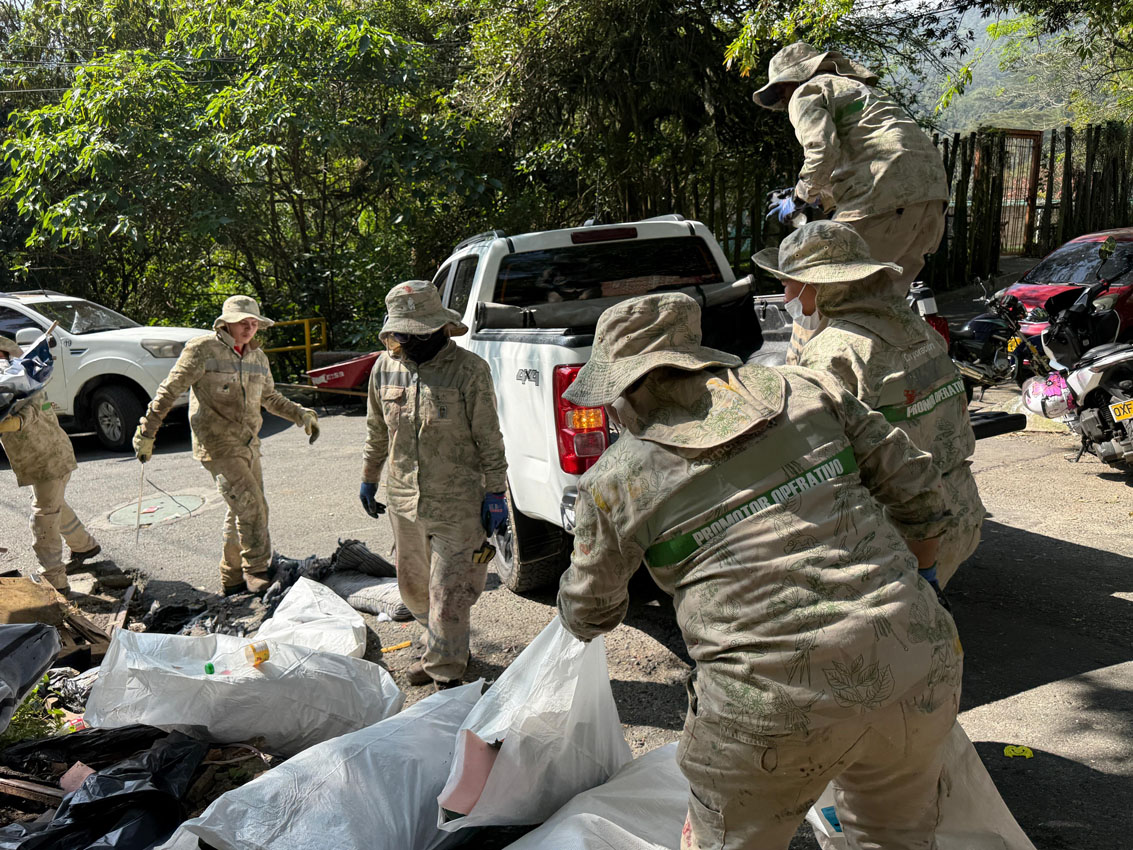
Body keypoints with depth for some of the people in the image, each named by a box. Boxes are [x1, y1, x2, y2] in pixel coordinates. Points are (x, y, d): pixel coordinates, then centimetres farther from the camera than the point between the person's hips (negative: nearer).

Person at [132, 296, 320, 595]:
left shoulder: (257, 356, 11)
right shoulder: (202, 349, -10)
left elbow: (269, 397, 25)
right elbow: (169, 391, -7)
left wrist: (300, 414, 14)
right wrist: (146, 432, -7)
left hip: (248, 444, 7)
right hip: (217, 445, -7)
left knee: (242, 512, 12)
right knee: (250, 507, -16)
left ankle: (233, 579, 24)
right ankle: (256, 573, -4)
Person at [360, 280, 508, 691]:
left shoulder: (469, 370, -12)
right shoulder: (385, 367, 3)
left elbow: (488, 437, -8)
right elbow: (377, 430, 16)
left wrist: (495, 492, -8)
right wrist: (369, 478, 20)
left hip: (458, 503, -6)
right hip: (403, 500, 6)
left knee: (448, 594, -2)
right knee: (413, 587, 19)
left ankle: (446, 674, 13)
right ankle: (441, 648, 43)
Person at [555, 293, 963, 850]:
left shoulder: (615, 478, 0)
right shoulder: (802, 390, 6)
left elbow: (589, 616, 14)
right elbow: (915, 489, 11)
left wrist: (580, 612, 39)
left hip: (777, 707, -4)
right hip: (918, 669, 5)